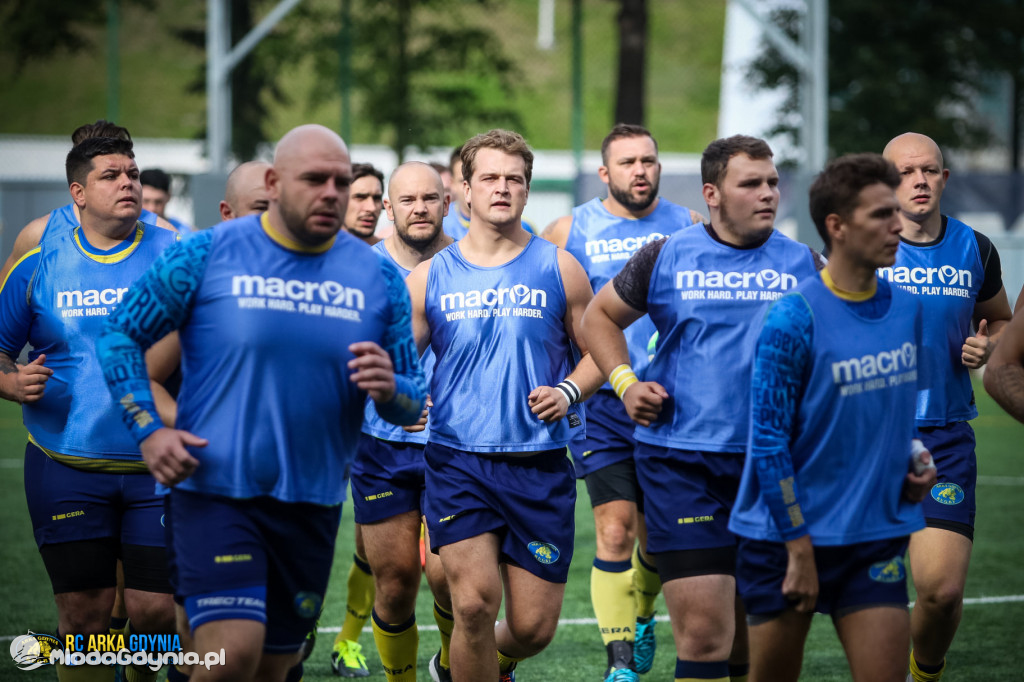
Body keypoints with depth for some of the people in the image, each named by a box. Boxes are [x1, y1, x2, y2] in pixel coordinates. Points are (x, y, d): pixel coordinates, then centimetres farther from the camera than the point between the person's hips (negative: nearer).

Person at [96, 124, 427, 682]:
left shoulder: (378, 279, 5)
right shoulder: (206, 256, -4)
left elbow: (413, 403, 8)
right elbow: (120, 335, 4)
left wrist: (390, 390, -16)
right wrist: (148, 430, -7)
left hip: (312, 505, 4)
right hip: (213, 492, -4)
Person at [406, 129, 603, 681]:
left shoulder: (558, 269, 5)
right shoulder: (430, 278, 6)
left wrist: (567, 393, -8)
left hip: (540, 466, 1)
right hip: (457, 462, -1)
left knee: (533, 628, 3)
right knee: (473, 604, -17)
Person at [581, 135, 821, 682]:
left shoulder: (803, 264, 7)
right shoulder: (665, 258, 2)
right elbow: (599, 316, 15)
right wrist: (625, 383, 1)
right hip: (682, 466, -3)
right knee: (704, 633, -13)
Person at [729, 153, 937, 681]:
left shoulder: (906, 309, 4)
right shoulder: (793, 319, -15)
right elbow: (769, 441, -15)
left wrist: (917, 461, 2)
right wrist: (800, 549, -15)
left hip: (877, 539, 5)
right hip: (787, 538, -5)